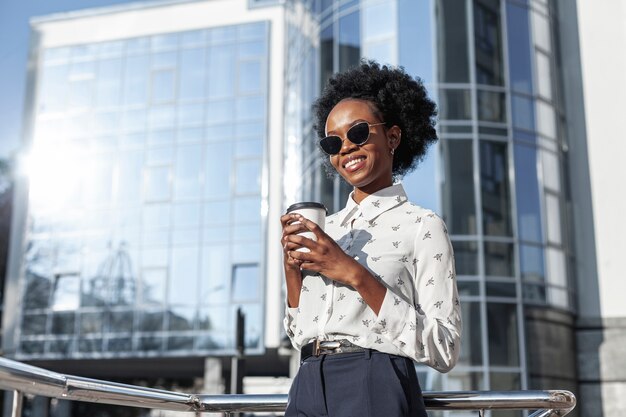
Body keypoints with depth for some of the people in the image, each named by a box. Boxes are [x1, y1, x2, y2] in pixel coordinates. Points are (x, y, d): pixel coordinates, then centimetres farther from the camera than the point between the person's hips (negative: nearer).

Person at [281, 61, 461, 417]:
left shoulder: (421, 226, -4)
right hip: (307, 388, 5)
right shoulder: (327, 228, 12)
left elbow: (445, 351, -12)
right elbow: (301, 336, 14)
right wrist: (292, 267, -2)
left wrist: (356, 275, -16)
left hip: (374, 388, -5)